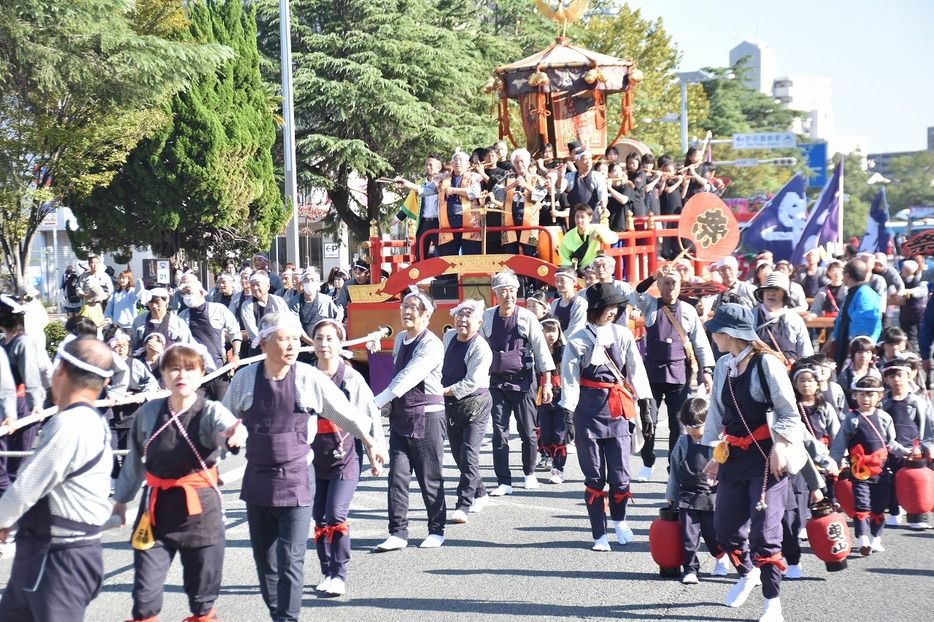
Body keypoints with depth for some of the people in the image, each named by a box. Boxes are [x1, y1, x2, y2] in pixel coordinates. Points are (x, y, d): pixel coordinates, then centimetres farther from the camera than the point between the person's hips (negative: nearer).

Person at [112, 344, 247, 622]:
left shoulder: (210, 412, -8)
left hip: (200, 508, -2)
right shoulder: (148, 413, 1)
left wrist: (234, 432, -56)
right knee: (145, 589, 0)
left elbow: (225, 423, -33)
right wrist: (120, 500, 20)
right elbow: (134, 461, 14)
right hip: (157, 506, 2)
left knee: (202, 585, 9)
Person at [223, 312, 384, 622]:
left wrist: (371, 444, 17)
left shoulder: (310, 378, -7)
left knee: (291, 560, -8)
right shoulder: (245, 379, -1)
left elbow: (347, 415, 7)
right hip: (257, 479, 3)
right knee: (264, 560, 10)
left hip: (296, 480, -3)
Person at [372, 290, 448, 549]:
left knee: (430, 478, 2)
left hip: (426, 416, -7)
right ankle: (398, 533, 2)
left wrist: (376, 403, -26)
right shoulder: (399, 339, 12)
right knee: (397, 476, 0)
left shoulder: (431, 344, -13)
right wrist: (390, 405, 11)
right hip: (400, 415, 7)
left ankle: (436, 530, 16)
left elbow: (407, 378, -23)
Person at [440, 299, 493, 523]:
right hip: (450, 404, 7)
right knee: (458, 454, 14)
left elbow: (472, 382, -23)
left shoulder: (481, 348, -17)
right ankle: (480, 493, 31)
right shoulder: (449, 337, 5)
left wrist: (445, 391, -21)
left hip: (475, 404, -7)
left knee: (468, 454, -13)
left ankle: (464, 504, -12)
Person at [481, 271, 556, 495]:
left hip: (523, 380, -2)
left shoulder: (527, 317, -5)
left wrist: (547, 382, -7)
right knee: (499, 432, -4)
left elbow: (541, 349, -3)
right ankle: (504, 482, -2)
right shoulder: (487, 317, 3)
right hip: (497, 382, 2)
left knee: (528, 431, 4)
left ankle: (529, 473, 27)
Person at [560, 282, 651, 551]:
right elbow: (570, 378, -5)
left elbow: (636, 369, 9)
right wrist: (568, 413, -12)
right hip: (589, 411, -2)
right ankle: (600, 535, 12)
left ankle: (619, 520, 29)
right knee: (594, 477, 3)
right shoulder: (578, 340, -2)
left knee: (620, 475, 2)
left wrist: (644, 402, 4)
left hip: (618, 410, 2)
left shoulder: (623, 335, 7)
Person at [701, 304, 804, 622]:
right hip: (733, 456, 7)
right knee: (725, 527, 11)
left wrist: (779, 445, -22)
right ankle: (747, 573, 41)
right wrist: (714, 454, 18)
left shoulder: (766, 363, -12)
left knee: (764, 531, -9)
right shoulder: (723, 365, 9)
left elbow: (789, 413, -10)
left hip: (766, 457, -7)